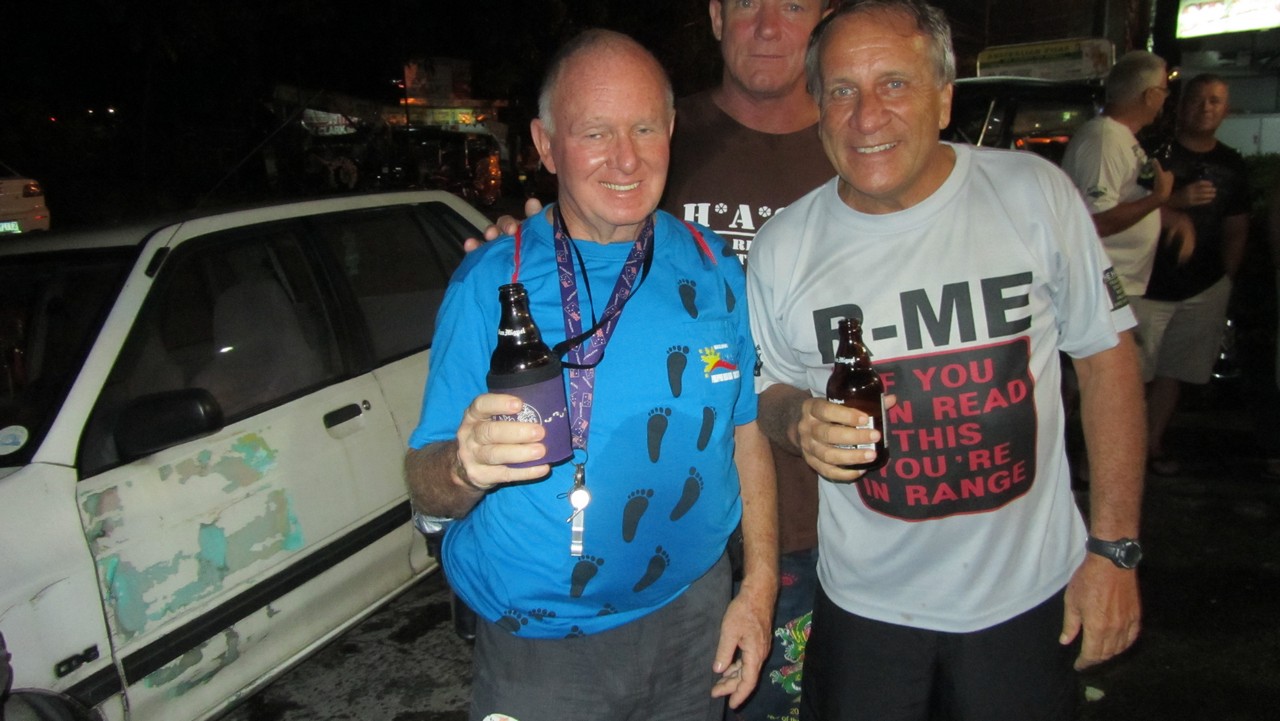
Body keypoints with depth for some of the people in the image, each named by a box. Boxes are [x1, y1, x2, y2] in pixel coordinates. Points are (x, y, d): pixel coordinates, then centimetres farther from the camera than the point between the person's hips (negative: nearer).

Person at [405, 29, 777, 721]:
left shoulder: (714, 268, -2)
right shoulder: (489, 283, -13)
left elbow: (746, 432, 5)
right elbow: (426, 486, -13)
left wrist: (759, 587, 0)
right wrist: (466, 466, -35)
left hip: (694, 620, 3)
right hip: (538, 649, -2)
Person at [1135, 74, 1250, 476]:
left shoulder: (1232, 165, 14)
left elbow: (1236, 230, 19)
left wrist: (1226, 278, 12)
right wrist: (1174, 200, -21)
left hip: (1205, 290, 5)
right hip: (1148, 286, -5)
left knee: (1173, 371, 10)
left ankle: (1153, 446, 22)